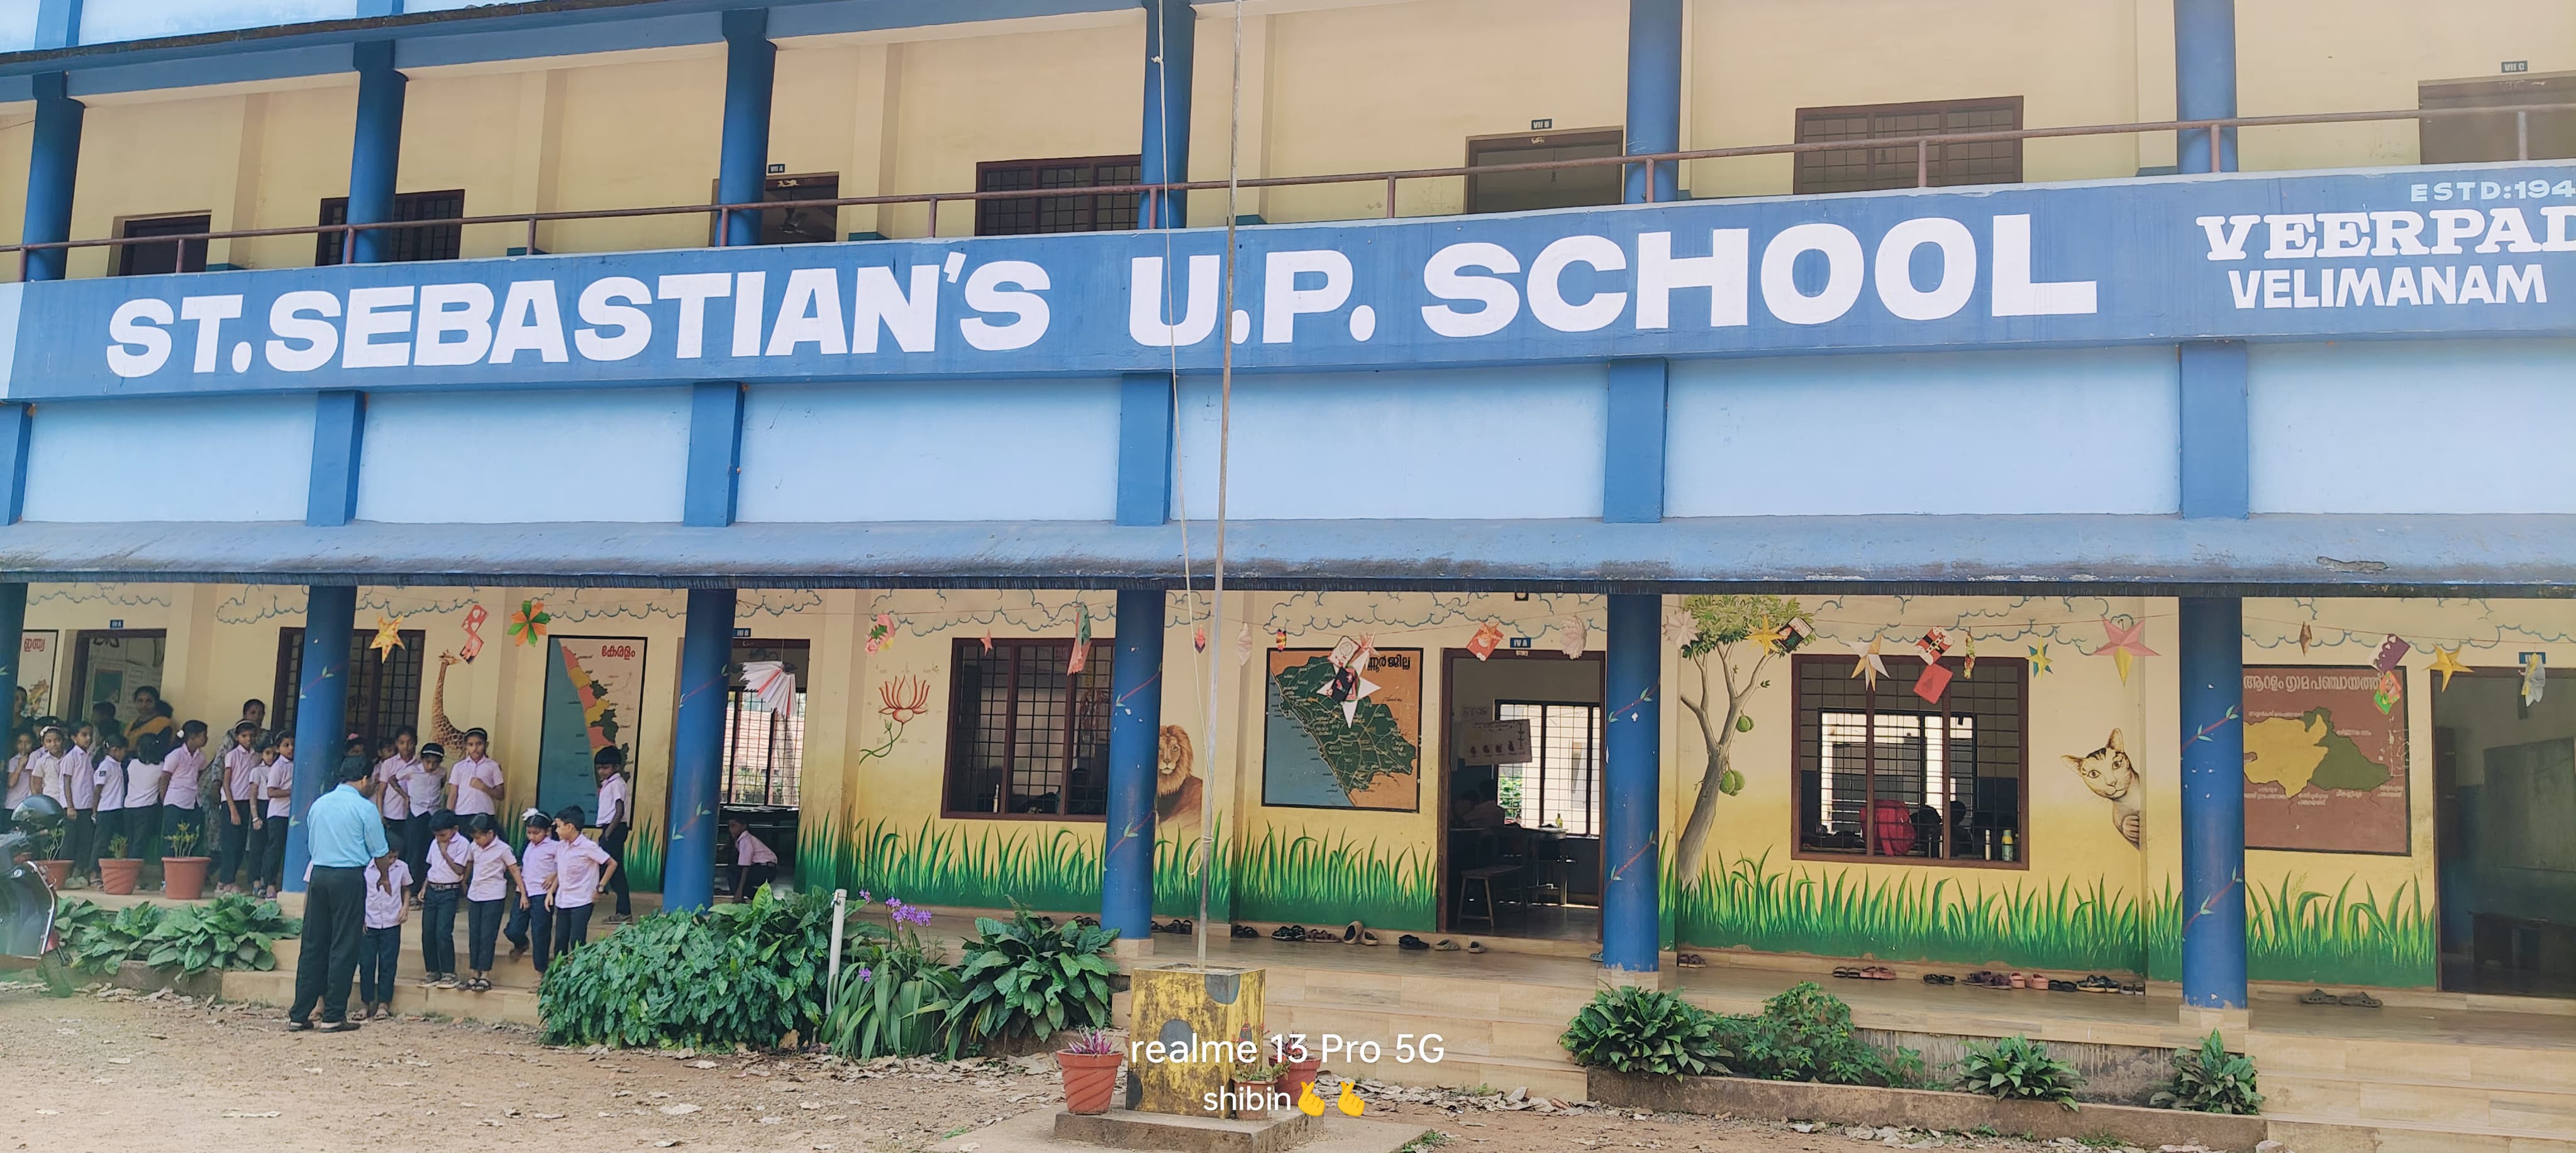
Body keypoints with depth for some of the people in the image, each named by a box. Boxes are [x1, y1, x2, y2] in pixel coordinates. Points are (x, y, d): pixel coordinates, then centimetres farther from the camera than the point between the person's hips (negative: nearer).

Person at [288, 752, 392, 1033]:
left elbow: (310, 844, 19)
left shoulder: (318, 805, 11)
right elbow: (380, 855, 0)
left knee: (313, 945, 10)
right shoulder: (364, 808, -6)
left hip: (318, 874, 5)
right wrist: (386, 869, 21)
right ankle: (333, 1017, 2)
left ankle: (299, 1015, 12)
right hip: (349, 877, -5)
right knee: (344, 947, 1)